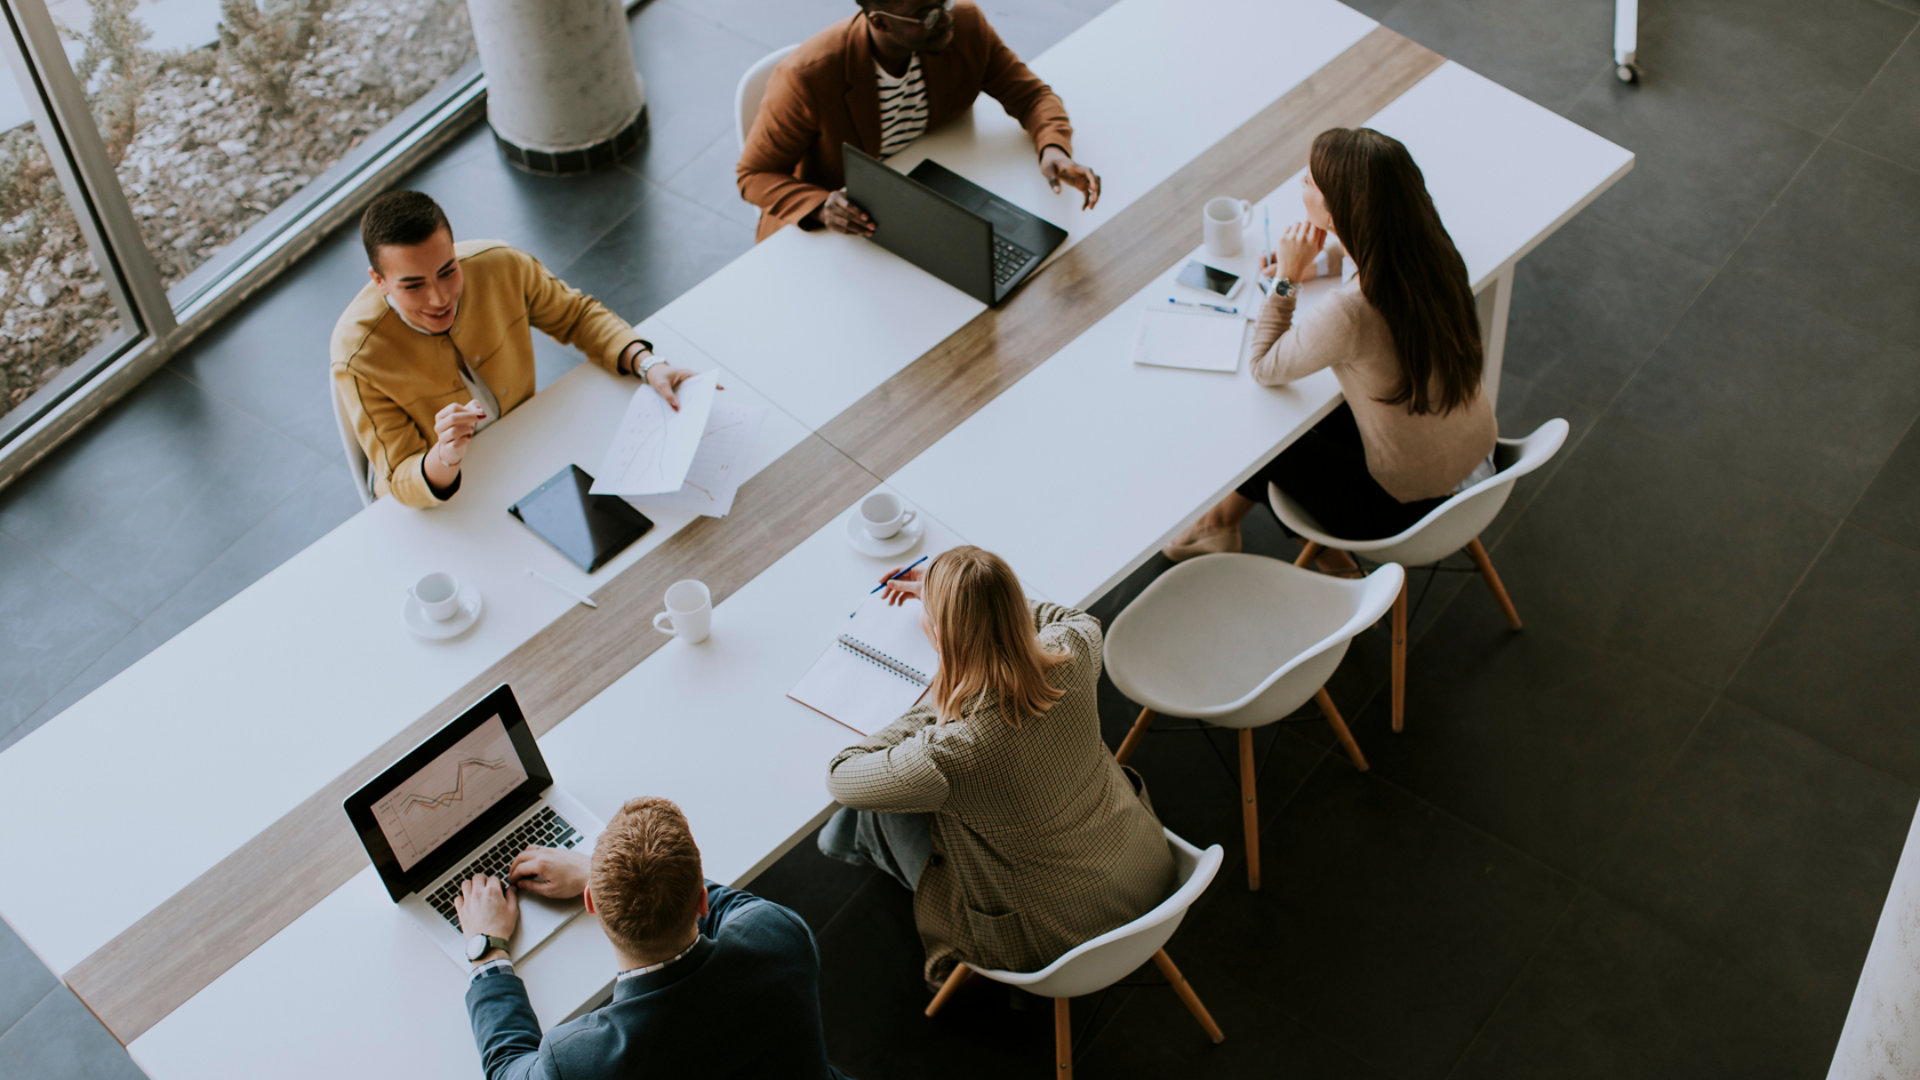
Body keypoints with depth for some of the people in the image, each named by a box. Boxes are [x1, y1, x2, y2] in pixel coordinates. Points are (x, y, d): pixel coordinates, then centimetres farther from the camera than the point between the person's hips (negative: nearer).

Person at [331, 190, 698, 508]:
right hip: (431, 500, -4)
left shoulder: (502, 266, -19)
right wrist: (445, 458, -47)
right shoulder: (358, 359, -28)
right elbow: (404, 482, -24)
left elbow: (577, 314, 1)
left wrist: (648, 364, -16)